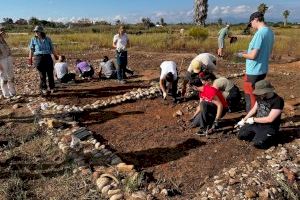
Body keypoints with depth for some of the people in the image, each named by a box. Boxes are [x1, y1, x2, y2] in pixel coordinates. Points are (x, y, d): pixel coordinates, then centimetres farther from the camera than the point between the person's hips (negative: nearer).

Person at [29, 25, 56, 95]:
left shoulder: (47, 39, 8)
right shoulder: (33, 39, 5)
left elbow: (52, 48, 14)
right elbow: (31, 50, 5)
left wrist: (55, 55, 15)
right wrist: (30, 59, 2)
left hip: (48, 57, 2)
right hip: (38, 58, -1)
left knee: (50, 73, 4)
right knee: (42, 74, -1)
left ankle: (52, 88, 19)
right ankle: (43, 89, 11)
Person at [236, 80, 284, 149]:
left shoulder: (278, 101, -21)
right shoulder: (260, 97, 1)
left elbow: (270, 119, -24)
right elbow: (253, 110, 14)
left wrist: (253, 119, -15)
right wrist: (243, 120, 12)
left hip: (269, 128, -7)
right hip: (256, 124, 7)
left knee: (257, 143, -26)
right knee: (241, 135, -1)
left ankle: (270, 137, 4)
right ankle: (258, 135, 17)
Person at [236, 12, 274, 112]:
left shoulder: (259, 33, -21)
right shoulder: (270, 32, 7)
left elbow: (253, 55, -23)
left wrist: (242, 55, -4)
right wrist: (247, 52, 15)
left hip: (254, 71, -9)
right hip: (263, 70, 9)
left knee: (250, 95, 5)